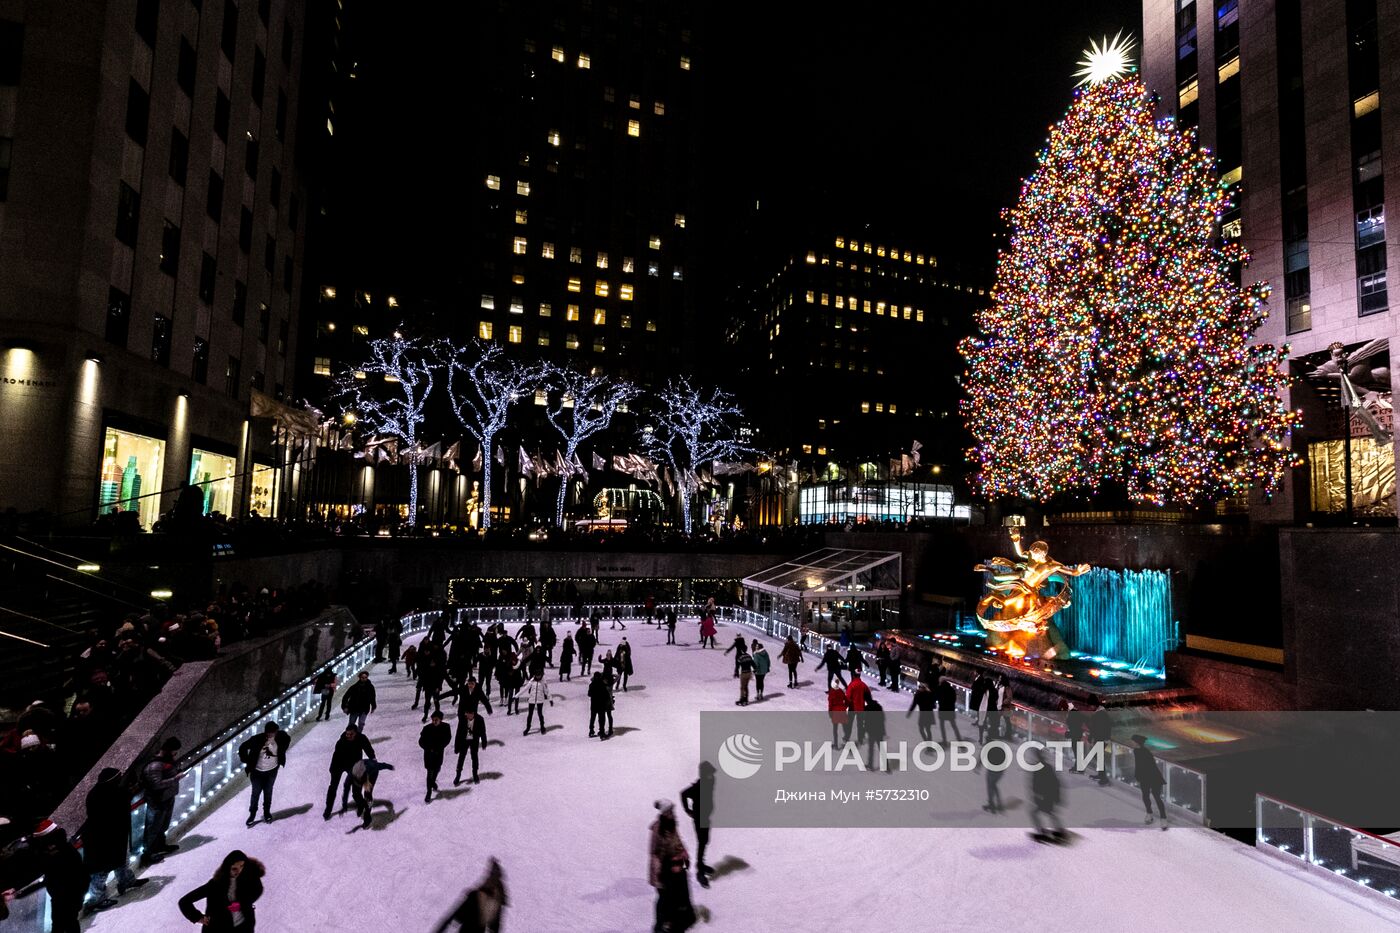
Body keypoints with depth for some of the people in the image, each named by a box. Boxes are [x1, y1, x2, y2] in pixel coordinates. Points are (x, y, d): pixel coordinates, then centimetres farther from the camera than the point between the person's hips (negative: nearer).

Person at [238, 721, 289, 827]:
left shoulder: (280, 737, -20)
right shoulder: (257, 740, -28)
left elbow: (288, 739, 3)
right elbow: (242, 748, -14)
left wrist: (282, 753, 0)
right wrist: (247, 762, -12)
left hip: (272, 770, 2)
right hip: (257, 772, -2)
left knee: (268, 793, 18)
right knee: (256, 793, 13)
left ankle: (267, 813, 37)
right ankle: (252, 814, 34)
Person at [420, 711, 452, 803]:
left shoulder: (446, 727, -13)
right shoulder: (427, 728, -18)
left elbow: (447, 739, -1)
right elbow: (421, 742, -9)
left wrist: (439, 748, -13)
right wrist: (430, 748, -18)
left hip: (439, 753, 3)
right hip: (429, 754, -3)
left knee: (437, 769, 20)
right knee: (430, 772, -4)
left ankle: (433, 781, 51)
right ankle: (429, 793, 7)